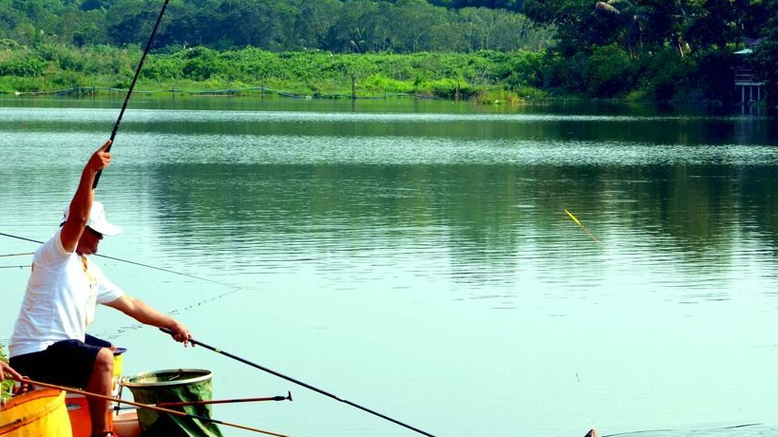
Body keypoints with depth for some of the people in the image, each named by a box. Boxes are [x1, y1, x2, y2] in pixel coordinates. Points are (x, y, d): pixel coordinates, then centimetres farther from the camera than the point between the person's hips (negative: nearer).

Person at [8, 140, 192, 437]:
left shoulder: (90, 271, 16)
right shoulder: (55, 254, -9)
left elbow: (130, 305, 21)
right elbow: (77, 217, -28)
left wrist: (172, 325, 20)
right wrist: (89, 172, -39)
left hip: (61, 344, 11)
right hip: (33, 353, -11)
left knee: (107, 351, 30)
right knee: (102, 359, -26)